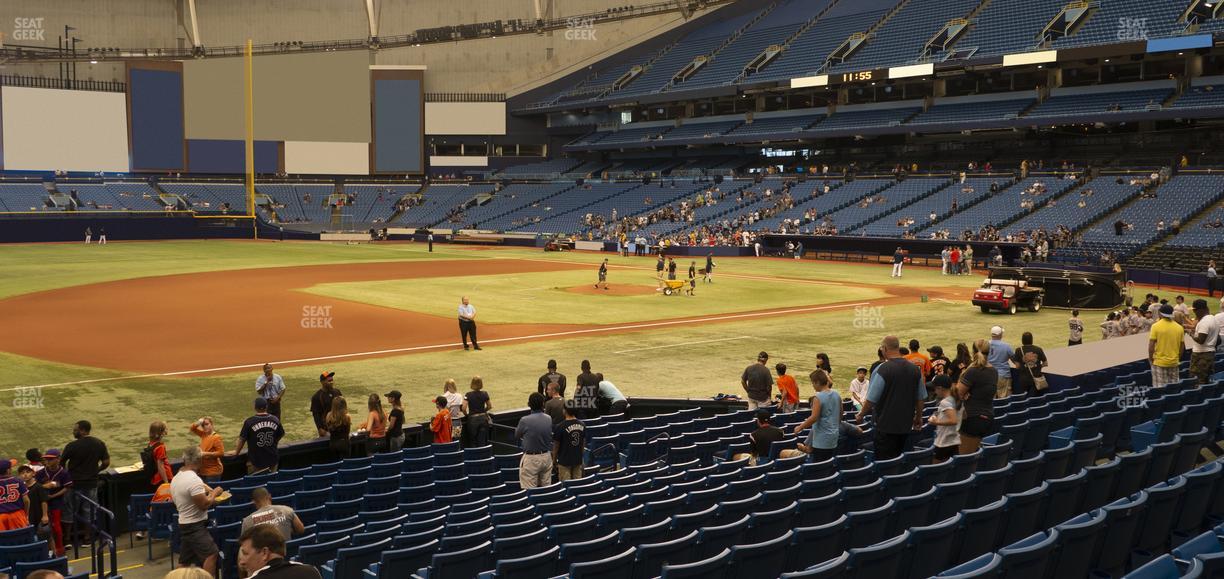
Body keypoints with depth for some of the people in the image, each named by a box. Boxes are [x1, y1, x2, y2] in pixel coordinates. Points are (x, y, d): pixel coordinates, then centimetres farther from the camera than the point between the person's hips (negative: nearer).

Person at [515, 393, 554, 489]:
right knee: (546, 488, 14)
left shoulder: (524, 421, -16)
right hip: (547, 457, 5)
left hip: (531, 459, -5)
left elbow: (516, 436, 2)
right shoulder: (549, 419, -3)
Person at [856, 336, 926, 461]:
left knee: (884, 461, 0)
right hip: (906, 425, 6)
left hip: (886, 425, -6)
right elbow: (921, 398, 11)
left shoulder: (882, 370, -16)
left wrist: (861, 414, 3)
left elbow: (871, 399, -14)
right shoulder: (915, 369, 2)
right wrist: (918, 417, 26)